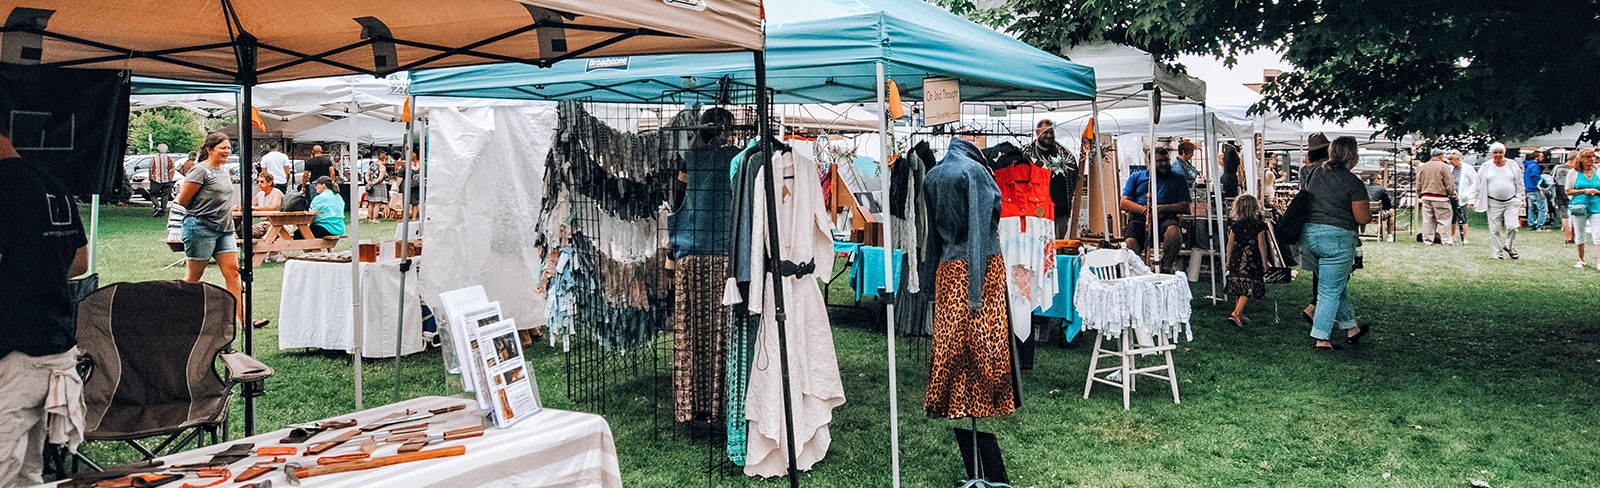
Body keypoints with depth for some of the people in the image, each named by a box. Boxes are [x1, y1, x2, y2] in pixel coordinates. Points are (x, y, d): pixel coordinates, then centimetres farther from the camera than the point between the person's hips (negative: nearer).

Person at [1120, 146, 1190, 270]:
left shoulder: (1177, 178, 22)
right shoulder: (1136, 176, 24)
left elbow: (1185, 207, 10)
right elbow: (1124, 203, 13)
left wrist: (1161, 208, -7)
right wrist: (1145, 210, -6)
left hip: (1165, 218, 0)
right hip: (1138, 218, 0)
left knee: (1173, 231, -38)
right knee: (1130, 244, -34)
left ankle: (1165, 268, -30)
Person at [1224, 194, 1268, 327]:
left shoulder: (1235, 225, 3)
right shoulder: (1259, 225, -7)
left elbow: (1230, 244, 6)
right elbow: (1261, 244, -6)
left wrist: (1228, 261, 15)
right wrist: (1264, 262, 0)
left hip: (1237, 258, 4)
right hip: (1252, 259, -4)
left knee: (1239, 288, 13)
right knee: (1248, 288, -5)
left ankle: (1240, 315, 22)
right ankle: (1236, 313, -19)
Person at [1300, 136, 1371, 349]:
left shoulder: (1314, 175, 9)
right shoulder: (1353, 182, -10)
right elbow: (1363, 218, -9)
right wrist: (1368, 209, 12)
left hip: (1308, 235, 7)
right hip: (1337, 238, -7)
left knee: (1338, 284, 21)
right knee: (1331, 290, 2)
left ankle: (1350, 328, 31)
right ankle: (1321, 338, 4)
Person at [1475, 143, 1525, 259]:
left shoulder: (1512, 165, 6)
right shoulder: (1486, 167, 5)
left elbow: (1519, 184, 11)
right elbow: (1480, 185, 10)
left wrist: (1519, 200, 7)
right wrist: (1478, 202, 7)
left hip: (1511, 202, 0)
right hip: (1493, 203, 0)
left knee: (1512, 226, -10)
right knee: (1495, 229, 1)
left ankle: (1509, 247, 13)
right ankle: (1498, 252, 11)